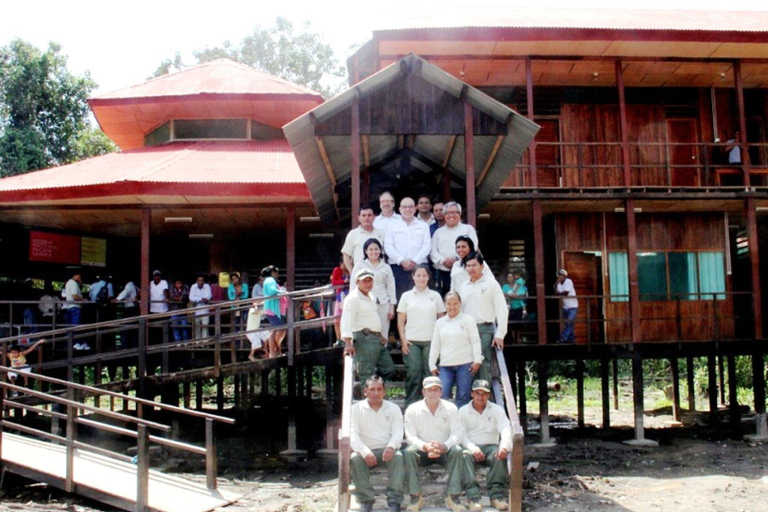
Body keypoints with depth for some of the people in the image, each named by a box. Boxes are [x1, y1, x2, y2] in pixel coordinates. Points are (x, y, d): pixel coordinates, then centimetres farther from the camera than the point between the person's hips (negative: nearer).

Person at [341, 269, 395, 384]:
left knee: (388, 368, 12)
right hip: (364, 339, -9)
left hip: (376, 339, 9)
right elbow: (347, 321, -21)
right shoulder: (353, 298, -11)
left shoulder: (371, 297, 19)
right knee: (367, 375, -6)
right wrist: (348, 343, -30)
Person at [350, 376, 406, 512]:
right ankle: (366, 499, -25)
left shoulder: (393, 409, 13)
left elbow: (398, 432, 1)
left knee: (398, 457, -32)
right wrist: (365, 452, -23)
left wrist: (391, 447, -23)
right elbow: (353, 434, -4)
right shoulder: (356, 409, 9)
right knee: (355, 459, -32)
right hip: (366, 451, 0)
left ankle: (394, 500, -31)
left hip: (387, 450, 0)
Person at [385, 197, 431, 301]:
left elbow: (427, 245, 6)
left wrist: (414, 261, -8)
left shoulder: (423, 225, 17)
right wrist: (402, 261, -9)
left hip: (419, 267, 0)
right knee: (399, 297, -6)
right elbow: (388, 246, 4)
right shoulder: (392, 226, 15)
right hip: (397, 268, 0)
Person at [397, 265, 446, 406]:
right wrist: (403, 339, -3)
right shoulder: (406, 296, 9)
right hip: (411, 341, -1)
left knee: (429, 373, -2)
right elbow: (401, 320, 7)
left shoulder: (435, 296, 10)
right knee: (413, 372, -7)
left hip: (431, 341, 1)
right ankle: (410, 405, 0)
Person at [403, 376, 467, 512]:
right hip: (422, 451, 0)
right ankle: (415, 497, -26)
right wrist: (425, 446, -28)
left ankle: (453, 496, -27)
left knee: (457, 450, -31)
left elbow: (458, 433, -7)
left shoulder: (451, 408, 3)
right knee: (408, 452, -32)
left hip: (444, 451, 1)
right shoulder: (412, 410, 0)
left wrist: (444, 446, -28)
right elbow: (410, 436, -8)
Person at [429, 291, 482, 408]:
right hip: (445, 366, 3)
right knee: (442, 395, -8)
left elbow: (475, 341, 1)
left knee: (463, 396, -1)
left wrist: (477, 360, -9)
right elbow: (435, 345, 16)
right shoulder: (439, 322, 15)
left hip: (465, 364, -3)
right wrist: (432, 365, 10)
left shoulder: (468, 319, 5)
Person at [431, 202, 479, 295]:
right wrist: (443, 261, -10)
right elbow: (433, 252, 10)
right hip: (443, 274, 3)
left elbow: (472, 248, -1)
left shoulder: (468, 229, 13)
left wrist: (456, 259, -13)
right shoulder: (438, 232, 21)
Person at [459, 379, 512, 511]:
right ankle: (473, 497, -42)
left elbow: (506, 429, -5)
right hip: (470, 447, -1)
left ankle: (497, 495, -33)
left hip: (490, 446, 1)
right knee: (465, 456, -35)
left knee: (499, 456, -33)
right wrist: (473, 449, -23)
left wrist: (504, 446, -27)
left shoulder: (497, 410, 12)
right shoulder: (463, 411, 9)